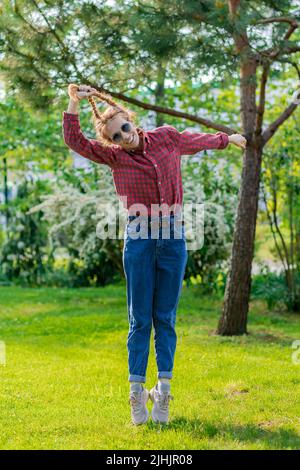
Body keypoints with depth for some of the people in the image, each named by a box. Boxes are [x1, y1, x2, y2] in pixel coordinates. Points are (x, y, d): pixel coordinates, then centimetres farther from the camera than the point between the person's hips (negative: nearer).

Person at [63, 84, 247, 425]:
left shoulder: (167, 138, 7)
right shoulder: (114, 156, 2)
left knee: (165, 318, 5)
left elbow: (199, 141, 26)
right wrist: (74, 101, -13)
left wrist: (228, 138, 41)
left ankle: (163, 391, 10)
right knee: (140, 320, 0)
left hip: (173, 235, 2)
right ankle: (137, 394, 5)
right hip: (139, 237, -1)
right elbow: (74, 140, -6)